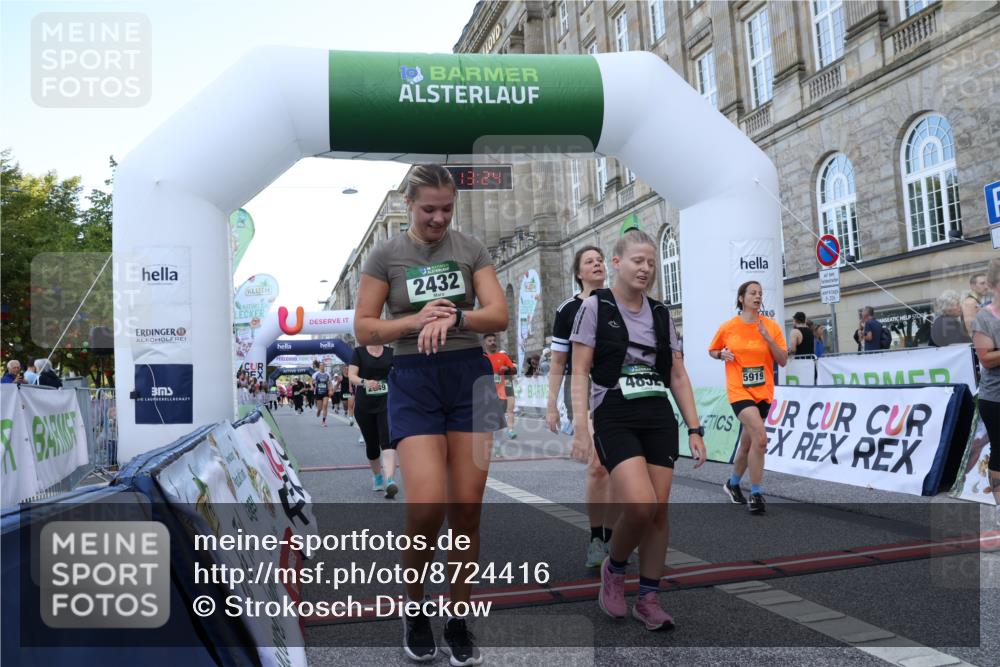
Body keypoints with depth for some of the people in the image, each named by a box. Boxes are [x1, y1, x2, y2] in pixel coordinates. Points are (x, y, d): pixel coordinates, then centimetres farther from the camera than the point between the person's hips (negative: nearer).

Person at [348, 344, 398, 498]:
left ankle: (389, 480, -29)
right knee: (371, 444, 12)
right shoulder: (359, 352, -1)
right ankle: (377, 476, 35)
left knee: (388, 441, -18)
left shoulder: (390, 352, 4)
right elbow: (351, 375, -10)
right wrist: (364, 382, -30)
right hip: (364, 407, 0)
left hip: (386, 404, 0)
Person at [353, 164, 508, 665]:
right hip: (413, 382, -2)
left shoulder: (471, 248, 6)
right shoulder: (386, 254, 2)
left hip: (470, 376, 2)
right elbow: (364, 330, 1)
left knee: (467, 510, 2)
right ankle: (413, 610, 14)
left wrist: (454, 317, -20)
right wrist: (416, 320, -15)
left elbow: (499, 315, -2)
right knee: (427, 506, -14)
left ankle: (459, 623, 20)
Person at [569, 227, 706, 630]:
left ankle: (648, 599, 18)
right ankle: (614, 568, 12)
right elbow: (580, 372, -6)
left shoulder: (661, 314, 10)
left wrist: (694, 430, 6)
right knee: (640, 504, -18)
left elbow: (677, 375, 12)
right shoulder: (596, 306, -3)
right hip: (615, 420, -5)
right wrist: (581, 429, -15)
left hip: (659, 419, 5)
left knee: (659, 510, 3)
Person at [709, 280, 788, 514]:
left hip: (763, 392, 4)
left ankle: (733, 483, 38)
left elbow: (783, 361, -2)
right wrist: (721, 354, -9)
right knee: (760, 437, -23)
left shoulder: (771, 326, 1)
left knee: (747, 442, 14)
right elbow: (712, 351, 13)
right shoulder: (728, 327, -2)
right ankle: (756, 494, -12)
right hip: (739, 390, -3)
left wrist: (768, 338, -15)